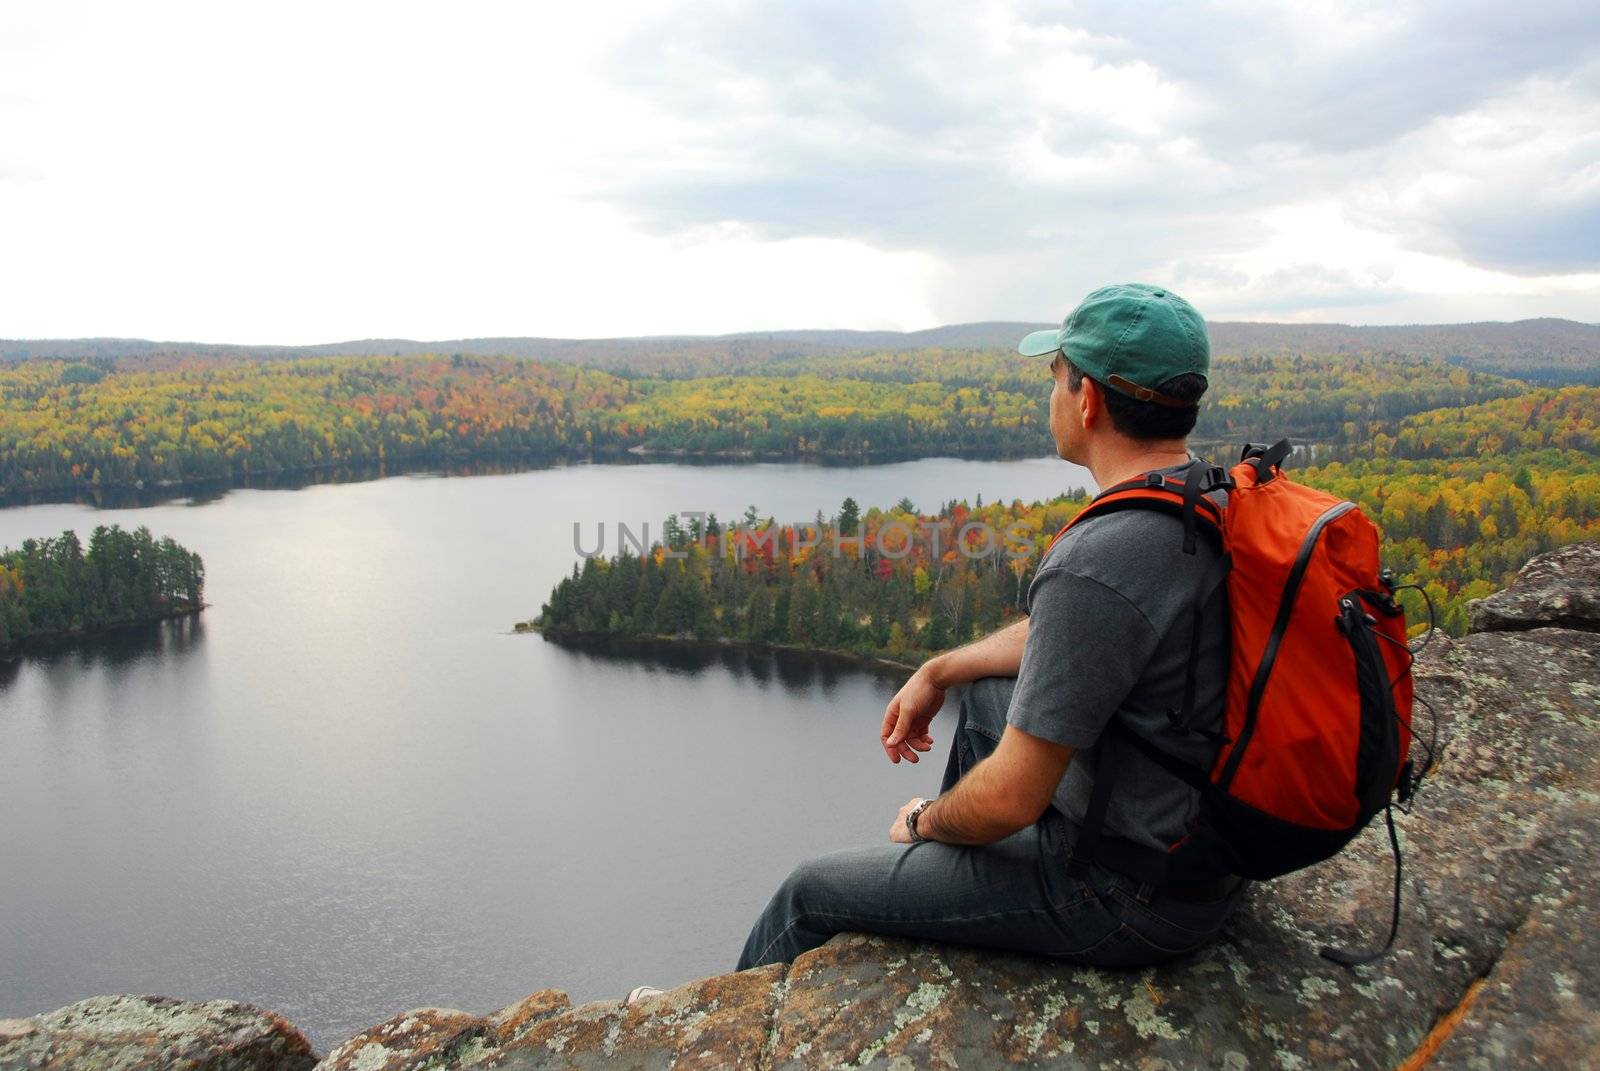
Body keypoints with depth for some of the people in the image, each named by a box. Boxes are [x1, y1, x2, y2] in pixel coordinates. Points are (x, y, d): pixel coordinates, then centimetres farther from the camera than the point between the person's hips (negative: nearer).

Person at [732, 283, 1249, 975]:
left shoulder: (1096, 568, -32)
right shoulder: (1216, 504, -1)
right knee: (982, 692, 29)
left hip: (1126, 896, -9)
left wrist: (923, 822, -4)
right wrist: (938, 672, 13)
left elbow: (1011, 799, -25)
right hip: (1210, 846, 9)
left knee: (810, 896, 4)